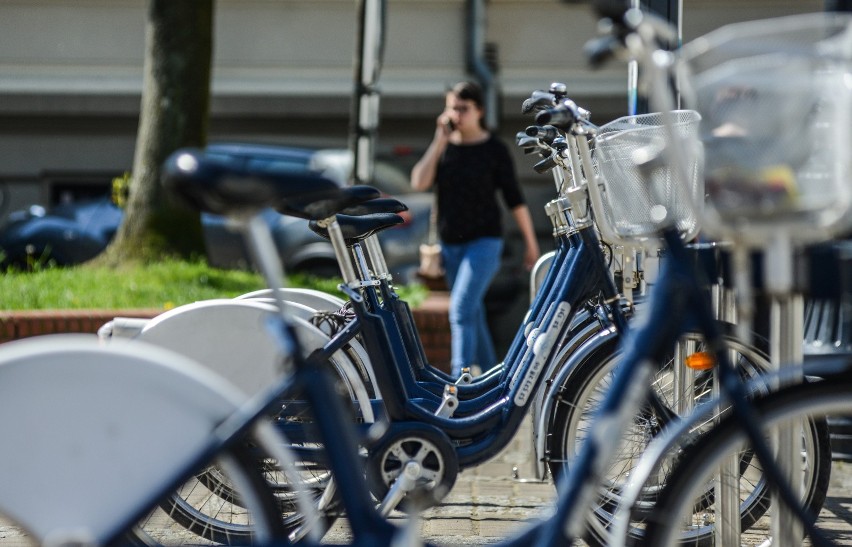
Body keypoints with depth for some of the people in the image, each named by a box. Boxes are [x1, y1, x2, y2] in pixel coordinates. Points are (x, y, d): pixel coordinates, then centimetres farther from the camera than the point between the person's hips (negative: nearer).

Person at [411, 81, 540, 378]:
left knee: (461, 311, -20)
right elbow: (419, 183, -11)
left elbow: (514, 198, -4)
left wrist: (531, 243, -1)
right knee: (473, 315, 16)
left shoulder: (494, 150, -8)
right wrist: (440, 140, -14)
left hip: (484, 242, -6)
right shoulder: (442, 145, 3)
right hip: (450, 245, 6)